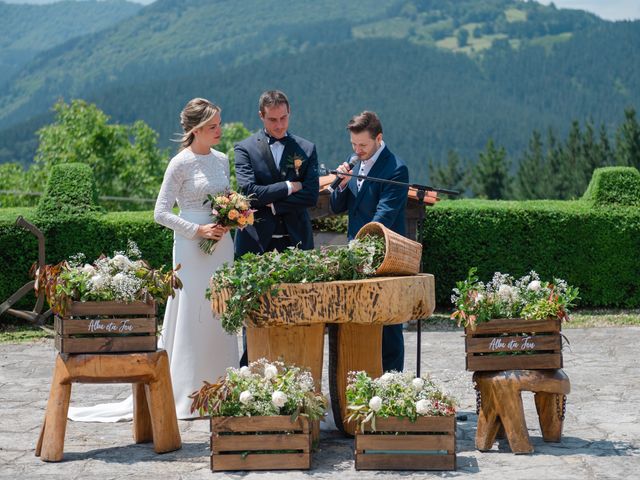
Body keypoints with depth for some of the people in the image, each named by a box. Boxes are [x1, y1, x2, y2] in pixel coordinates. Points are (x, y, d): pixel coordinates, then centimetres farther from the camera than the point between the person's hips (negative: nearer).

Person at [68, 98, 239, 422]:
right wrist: (197, 231, -15)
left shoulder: (221, 160, 11)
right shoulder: (181, 164, -7)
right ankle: (187, 396, 2)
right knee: (191, 316, -4)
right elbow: (161, 213, -8)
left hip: (221, 244, 6)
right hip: (192, 248, -6)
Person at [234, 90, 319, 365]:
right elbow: (248, 191, -10)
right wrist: (288, 187, -6)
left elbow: (311, 196, -1)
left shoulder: (306, 150, 11)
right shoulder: (245, 149, 5)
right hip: (257, 243, -1)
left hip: (295, 242, 2)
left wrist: (272, 203, -8)